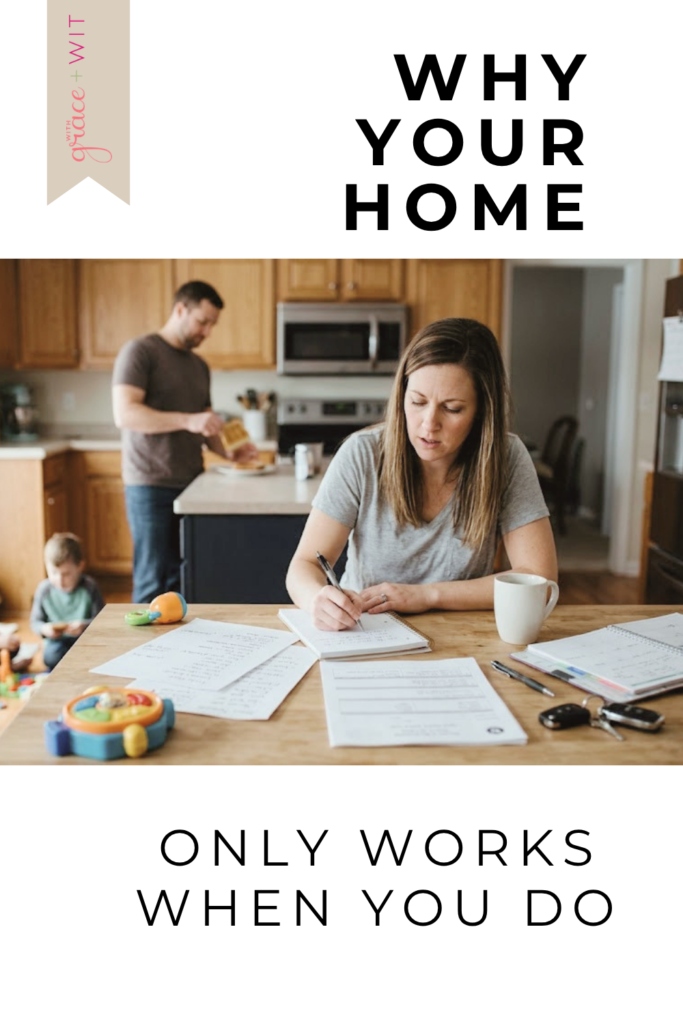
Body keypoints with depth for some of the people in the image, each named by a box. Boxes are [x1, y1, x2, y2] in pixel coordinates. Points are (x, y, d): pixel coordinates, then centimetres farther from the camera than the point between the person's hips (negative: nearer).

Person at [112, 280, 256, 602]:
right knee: (152, 582, -2)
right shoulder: (140, 351, -5)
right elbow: (125, 413, -18)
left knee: (180, 577, 8)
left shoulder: (199, 365, 17)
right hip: (150, 485, -6)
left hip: (190, 484, 7)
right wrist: (187, 421, -27)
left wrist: (228, 453, 4)